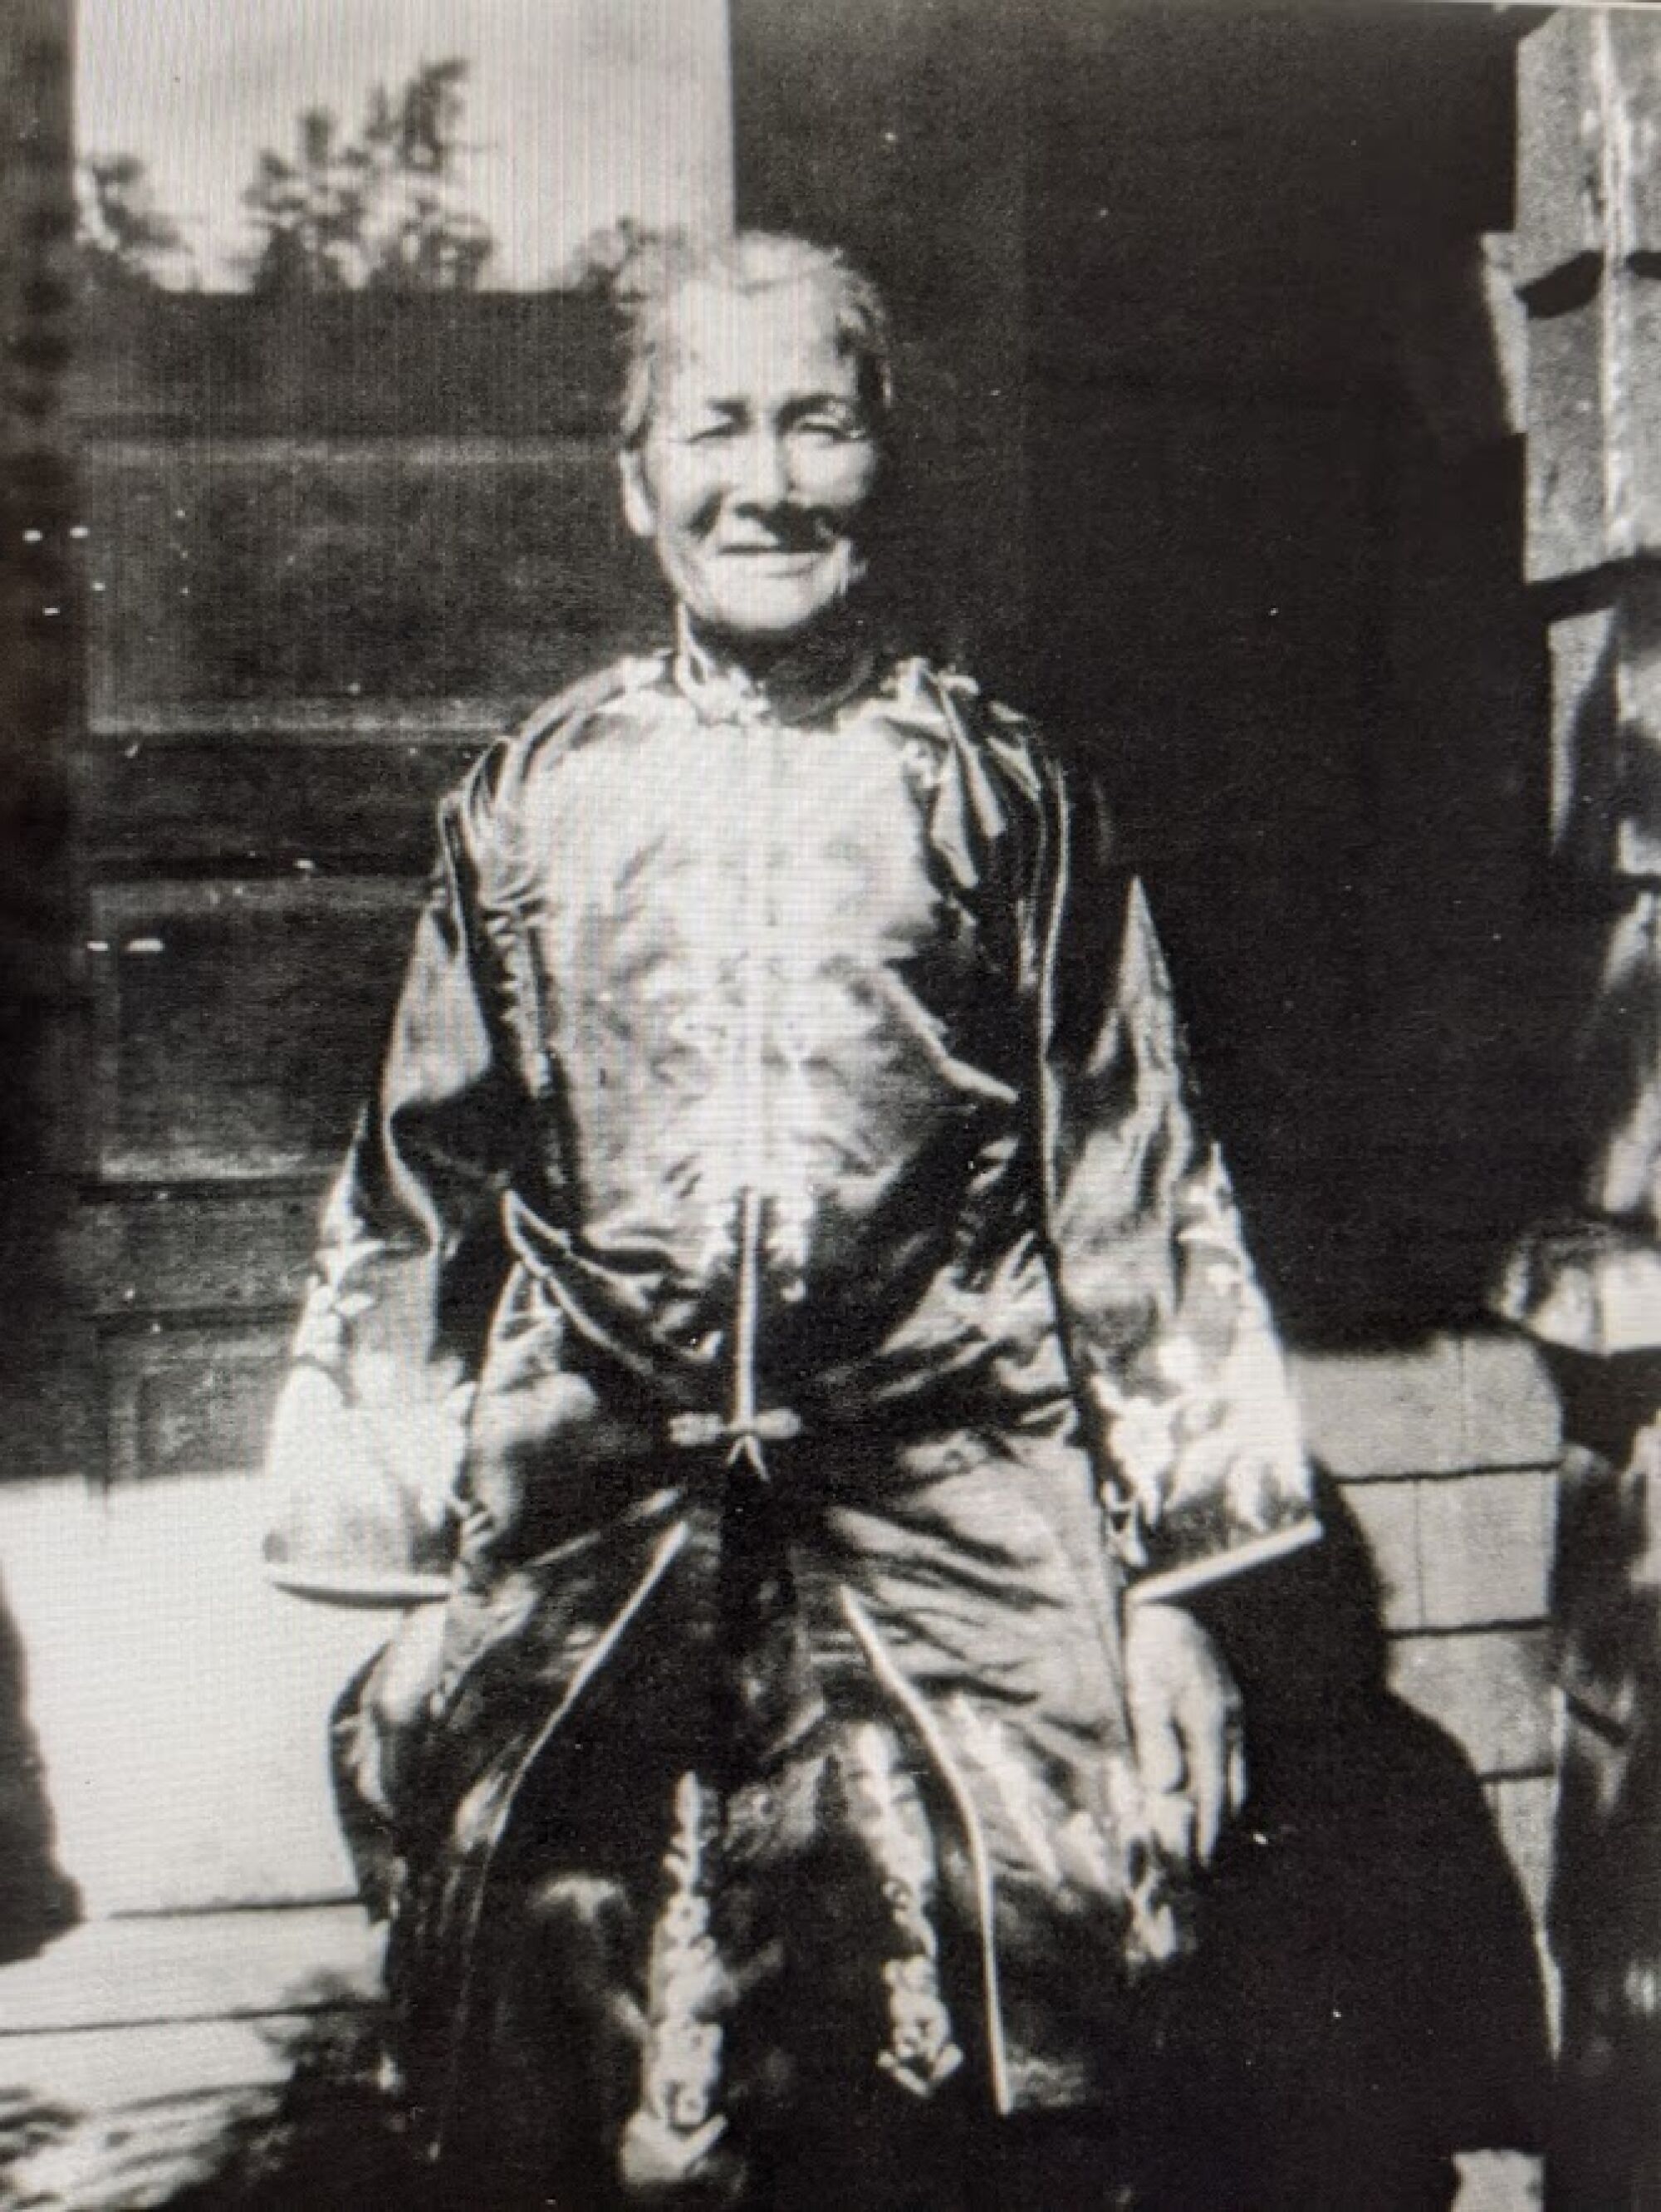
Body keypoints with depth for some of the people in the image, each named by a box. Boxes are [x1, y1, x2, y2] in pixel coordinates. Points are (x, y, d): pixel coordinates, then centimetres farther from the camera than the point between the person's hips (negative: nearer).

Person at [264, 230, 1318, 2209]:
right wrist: (401, 1596, 8)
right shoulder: (529, 801, 7)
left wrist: (1170, 1592, 1)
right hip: (584, 1547, 2)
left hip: (960, 1535, -1)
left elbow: (1138, 1207, 5)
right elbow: (417, 1204, 10)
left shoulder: (1003, 794, 4)